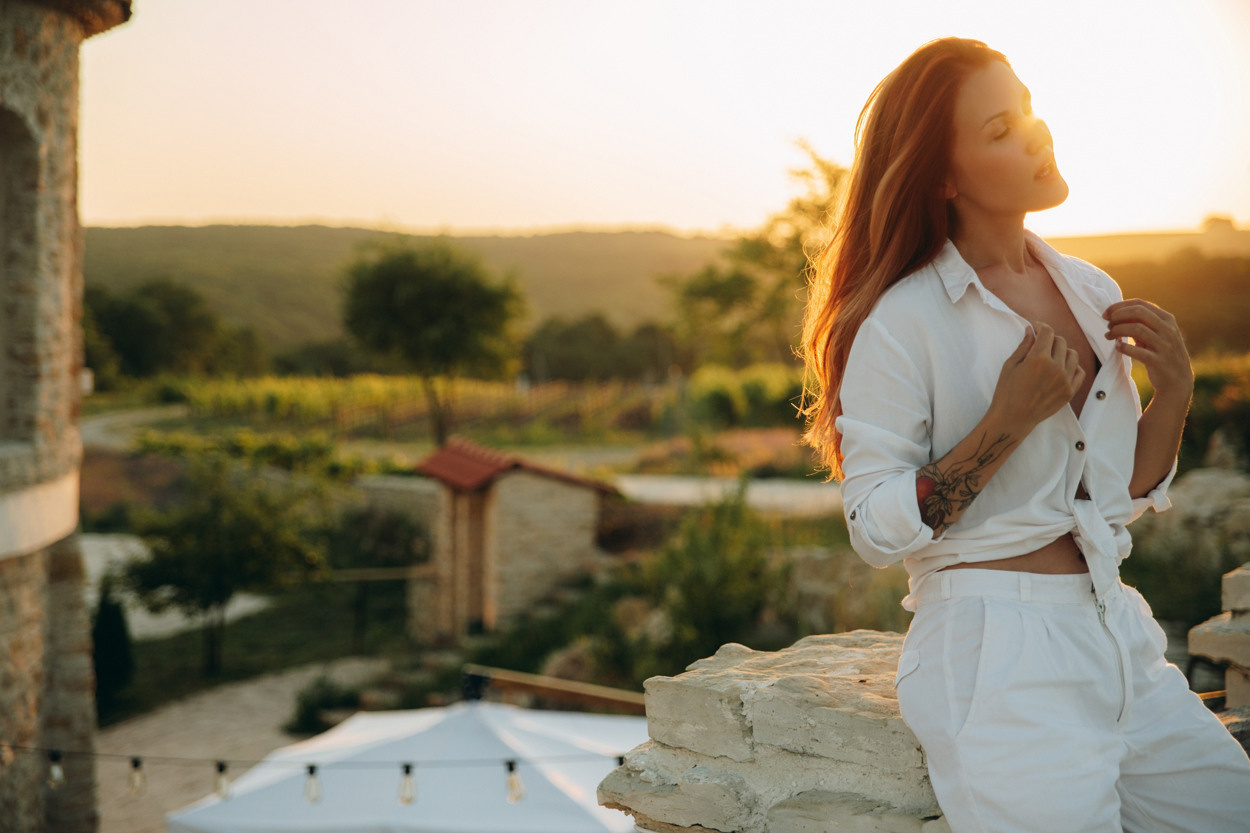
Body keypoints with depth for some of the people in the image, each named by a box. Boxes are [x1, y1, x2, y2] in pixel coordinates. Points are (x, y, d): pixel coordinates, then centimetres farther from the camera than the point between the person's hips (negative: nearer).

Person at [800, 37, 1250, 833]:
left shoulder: (1092, 291, 8)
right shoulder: (902, 321, -12)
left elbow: (1124, 495, 15)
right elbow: (876, 529, -14)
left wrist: (1174, 392, -1)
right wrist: (1007, 421, -20)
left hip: (1122, 642, 7)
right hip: (998, 658, -6)